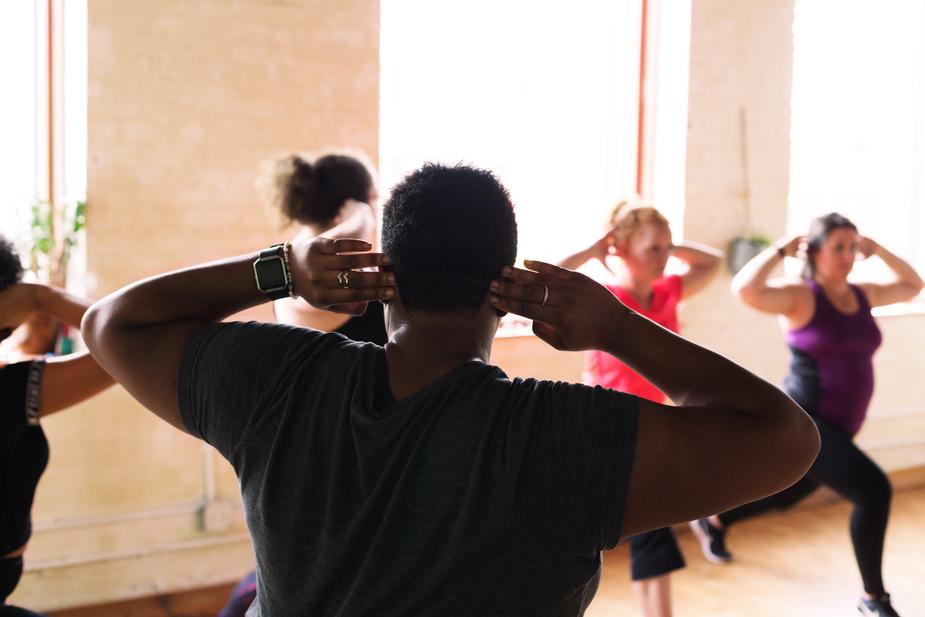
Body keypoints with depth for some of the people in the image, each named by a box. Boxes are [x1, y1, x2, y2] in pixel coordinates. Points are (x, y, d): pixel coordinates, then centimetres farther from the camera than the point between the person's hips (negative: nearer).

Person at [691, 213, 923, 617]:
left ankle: (713, 522, 52)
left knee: (789, 493, 26)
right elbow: (745, 289, -32)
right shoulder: (800, 297, -14)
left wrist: (879, 251, 12)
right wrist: (780, 250, -20)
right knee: (874, 489, -22)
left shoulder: (862, 295, 7)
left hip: (836, 428, 8)